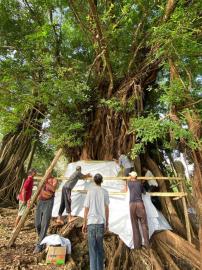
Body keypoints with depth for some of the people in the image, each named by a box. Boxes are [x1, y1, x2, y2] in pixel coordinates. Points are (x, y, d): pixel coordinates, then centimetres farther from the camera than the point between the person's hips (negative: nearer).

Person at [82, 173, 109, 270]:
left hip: (91, 222, -2)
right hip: (101, 222, 2)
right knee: (100, 247, 15)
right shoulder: (105, 192, 1)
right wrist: (106, 223, 11)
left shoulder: (90, 191, -3)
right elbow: (106, 208, 1)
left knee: (92, 247, 5)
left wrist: (84, 224, 6)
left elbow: (86, 209, -2)